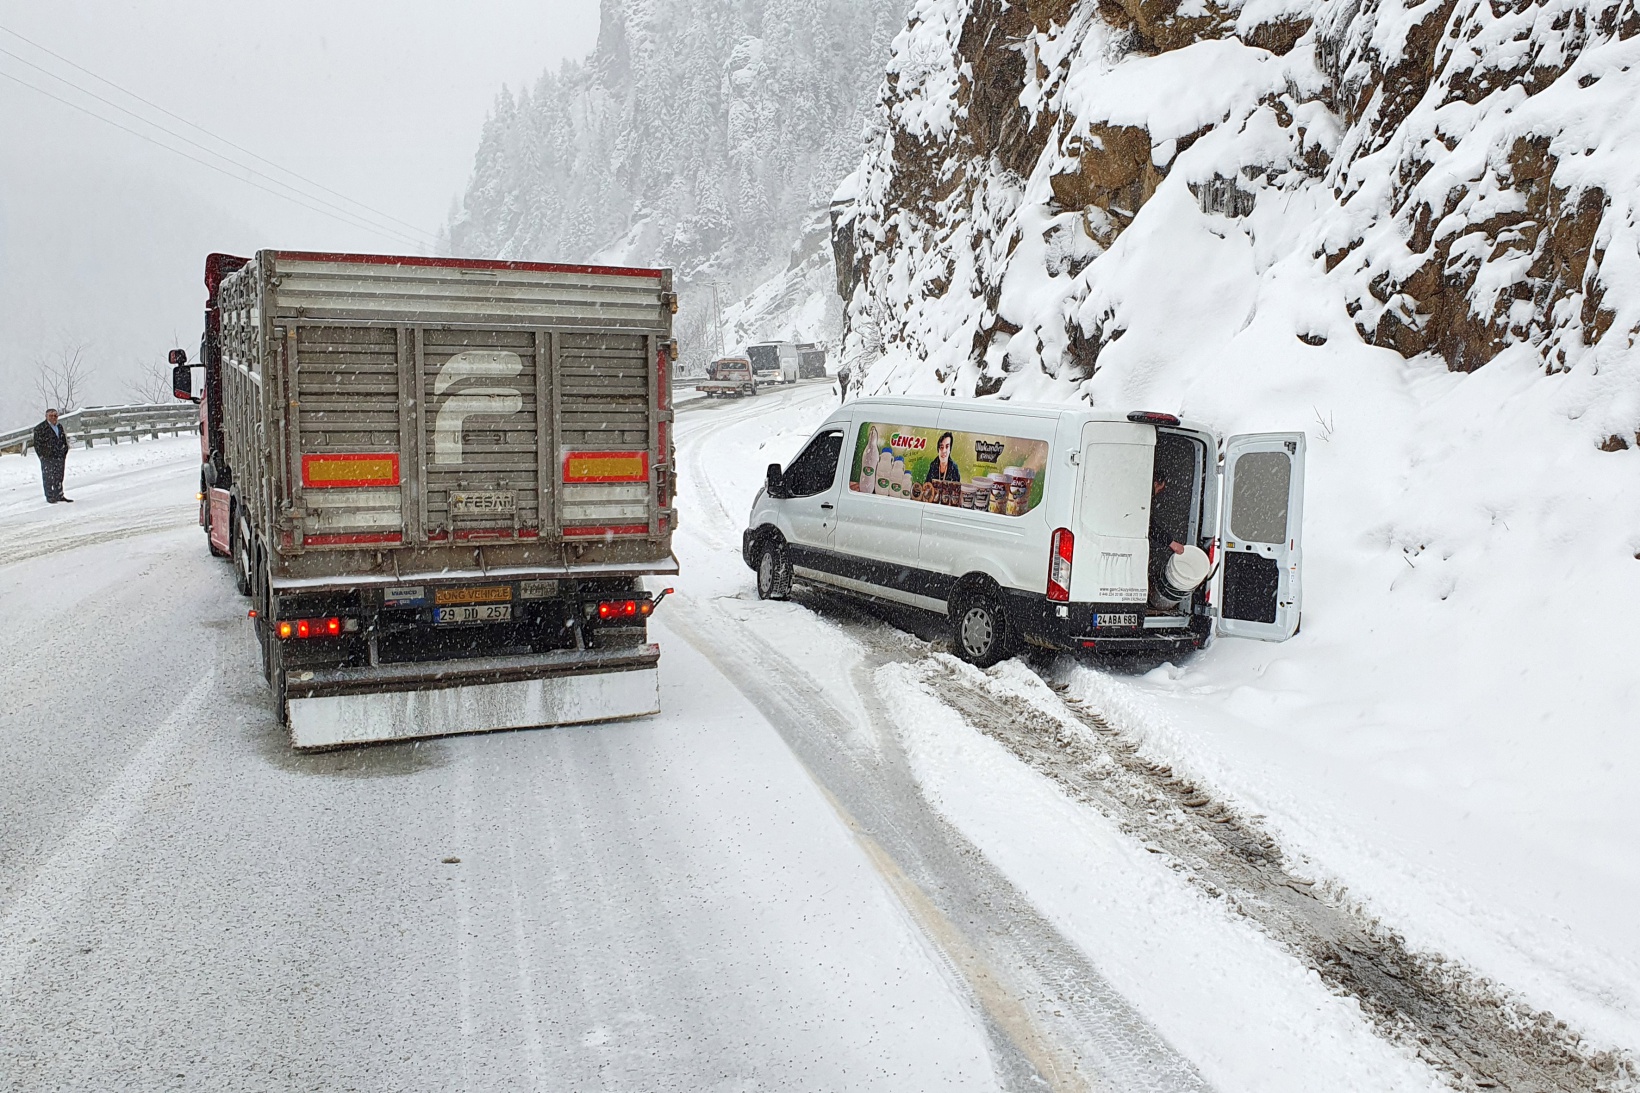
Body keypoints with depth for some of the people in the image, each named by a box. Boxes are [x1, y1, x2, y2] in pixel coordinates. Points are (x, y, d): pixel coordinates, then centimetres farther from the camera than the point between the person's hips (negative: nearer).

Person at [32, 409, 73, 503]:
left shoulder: (59, 427, 14)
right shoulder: (40, 428, -6)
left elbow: (64, 442, 20)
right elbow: (37, 444, -7)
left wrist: (64, 455, 13)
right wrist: (42, 457, -12)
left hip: (60, 458, 6)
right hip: (48, 459, -6)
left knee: (59, 478, 11)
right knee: (48, 478, -2)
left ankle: (59, 496, 19)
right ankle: (50, 497, 3)